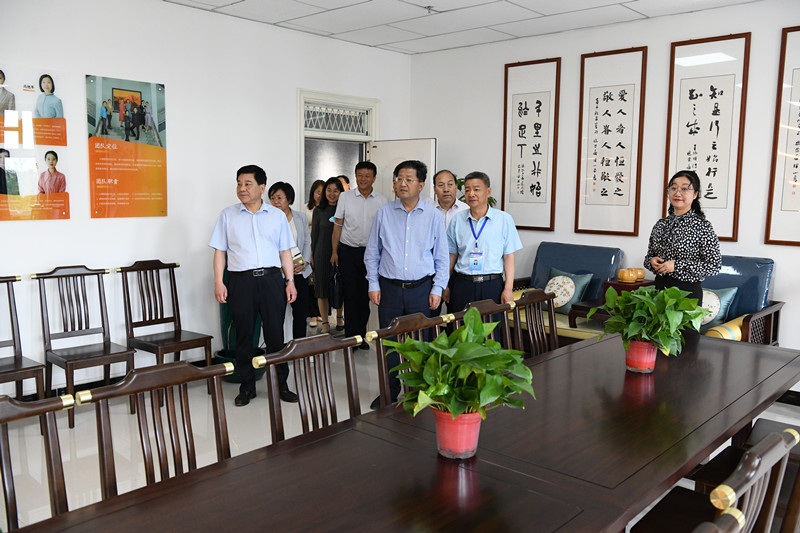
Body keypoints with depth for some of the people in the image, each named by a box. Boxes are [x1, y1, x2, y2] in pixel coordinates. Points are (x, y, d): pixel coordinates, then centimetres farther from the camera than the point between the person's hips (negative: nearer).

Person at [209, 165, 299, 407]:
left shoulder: (277, 215, 10)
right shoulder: (228, 215, 8)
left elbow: (285, 252, 12)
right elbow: (220, 251, 7)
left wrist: (290, 281, 4)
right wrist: (218, 282, -2)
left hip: (271, 279, 0)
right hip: (241, 280, 0)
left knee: (275, 334, 3)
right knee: (243, 335, 5)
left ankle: (281, 385, 15)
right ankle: (247, 387, 18)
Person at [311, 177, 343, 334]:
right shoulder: (319, 211, 3)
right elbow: (314, 235, 6)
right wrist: (312, 255, 1)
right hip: (322, 254, 0)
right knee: (322, 287, 4)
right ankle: (325, 322, 15)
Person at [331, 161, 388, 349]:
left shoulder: (381, 200, 3)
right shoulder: (346, 197, 2)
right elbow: (338, 225, 5)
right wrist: (334, 251, 2)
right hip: (348, 251, -1)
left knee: (365, 296, 6)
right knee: (351, 295, -1)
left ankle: (361, 336, 16)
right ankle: (351, 337, 6)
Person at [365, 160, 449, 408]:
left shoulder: (433, 216, 2)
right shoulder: (384, 213, 4)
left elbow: (442, 257, 5)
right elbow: (372, 253, 9)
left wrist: (437, 289, -1)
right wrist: (373, 285, 3)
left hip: (421, 289, -1)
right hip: (389, 288, 1)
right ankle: (389, 392, 21)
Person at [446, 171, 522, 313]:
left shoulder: (504, 219, 1)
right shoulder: (457, 220, 7)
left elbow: (509, 256, 1)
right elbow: (452, 255, 12)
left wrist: (508, 288, -4)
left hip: (492, 285, -1)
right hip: (461, 284, 2)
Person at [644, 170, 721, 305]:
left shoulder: (703, 226, -8)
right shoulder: (660, 225, 7)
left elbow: (714, 265, -12)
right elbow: (649, 255, 18)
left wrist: (677, 265, -18)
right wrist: (652, 261, -6)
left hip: (687, 292, -5)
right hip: (660, 287, 5)